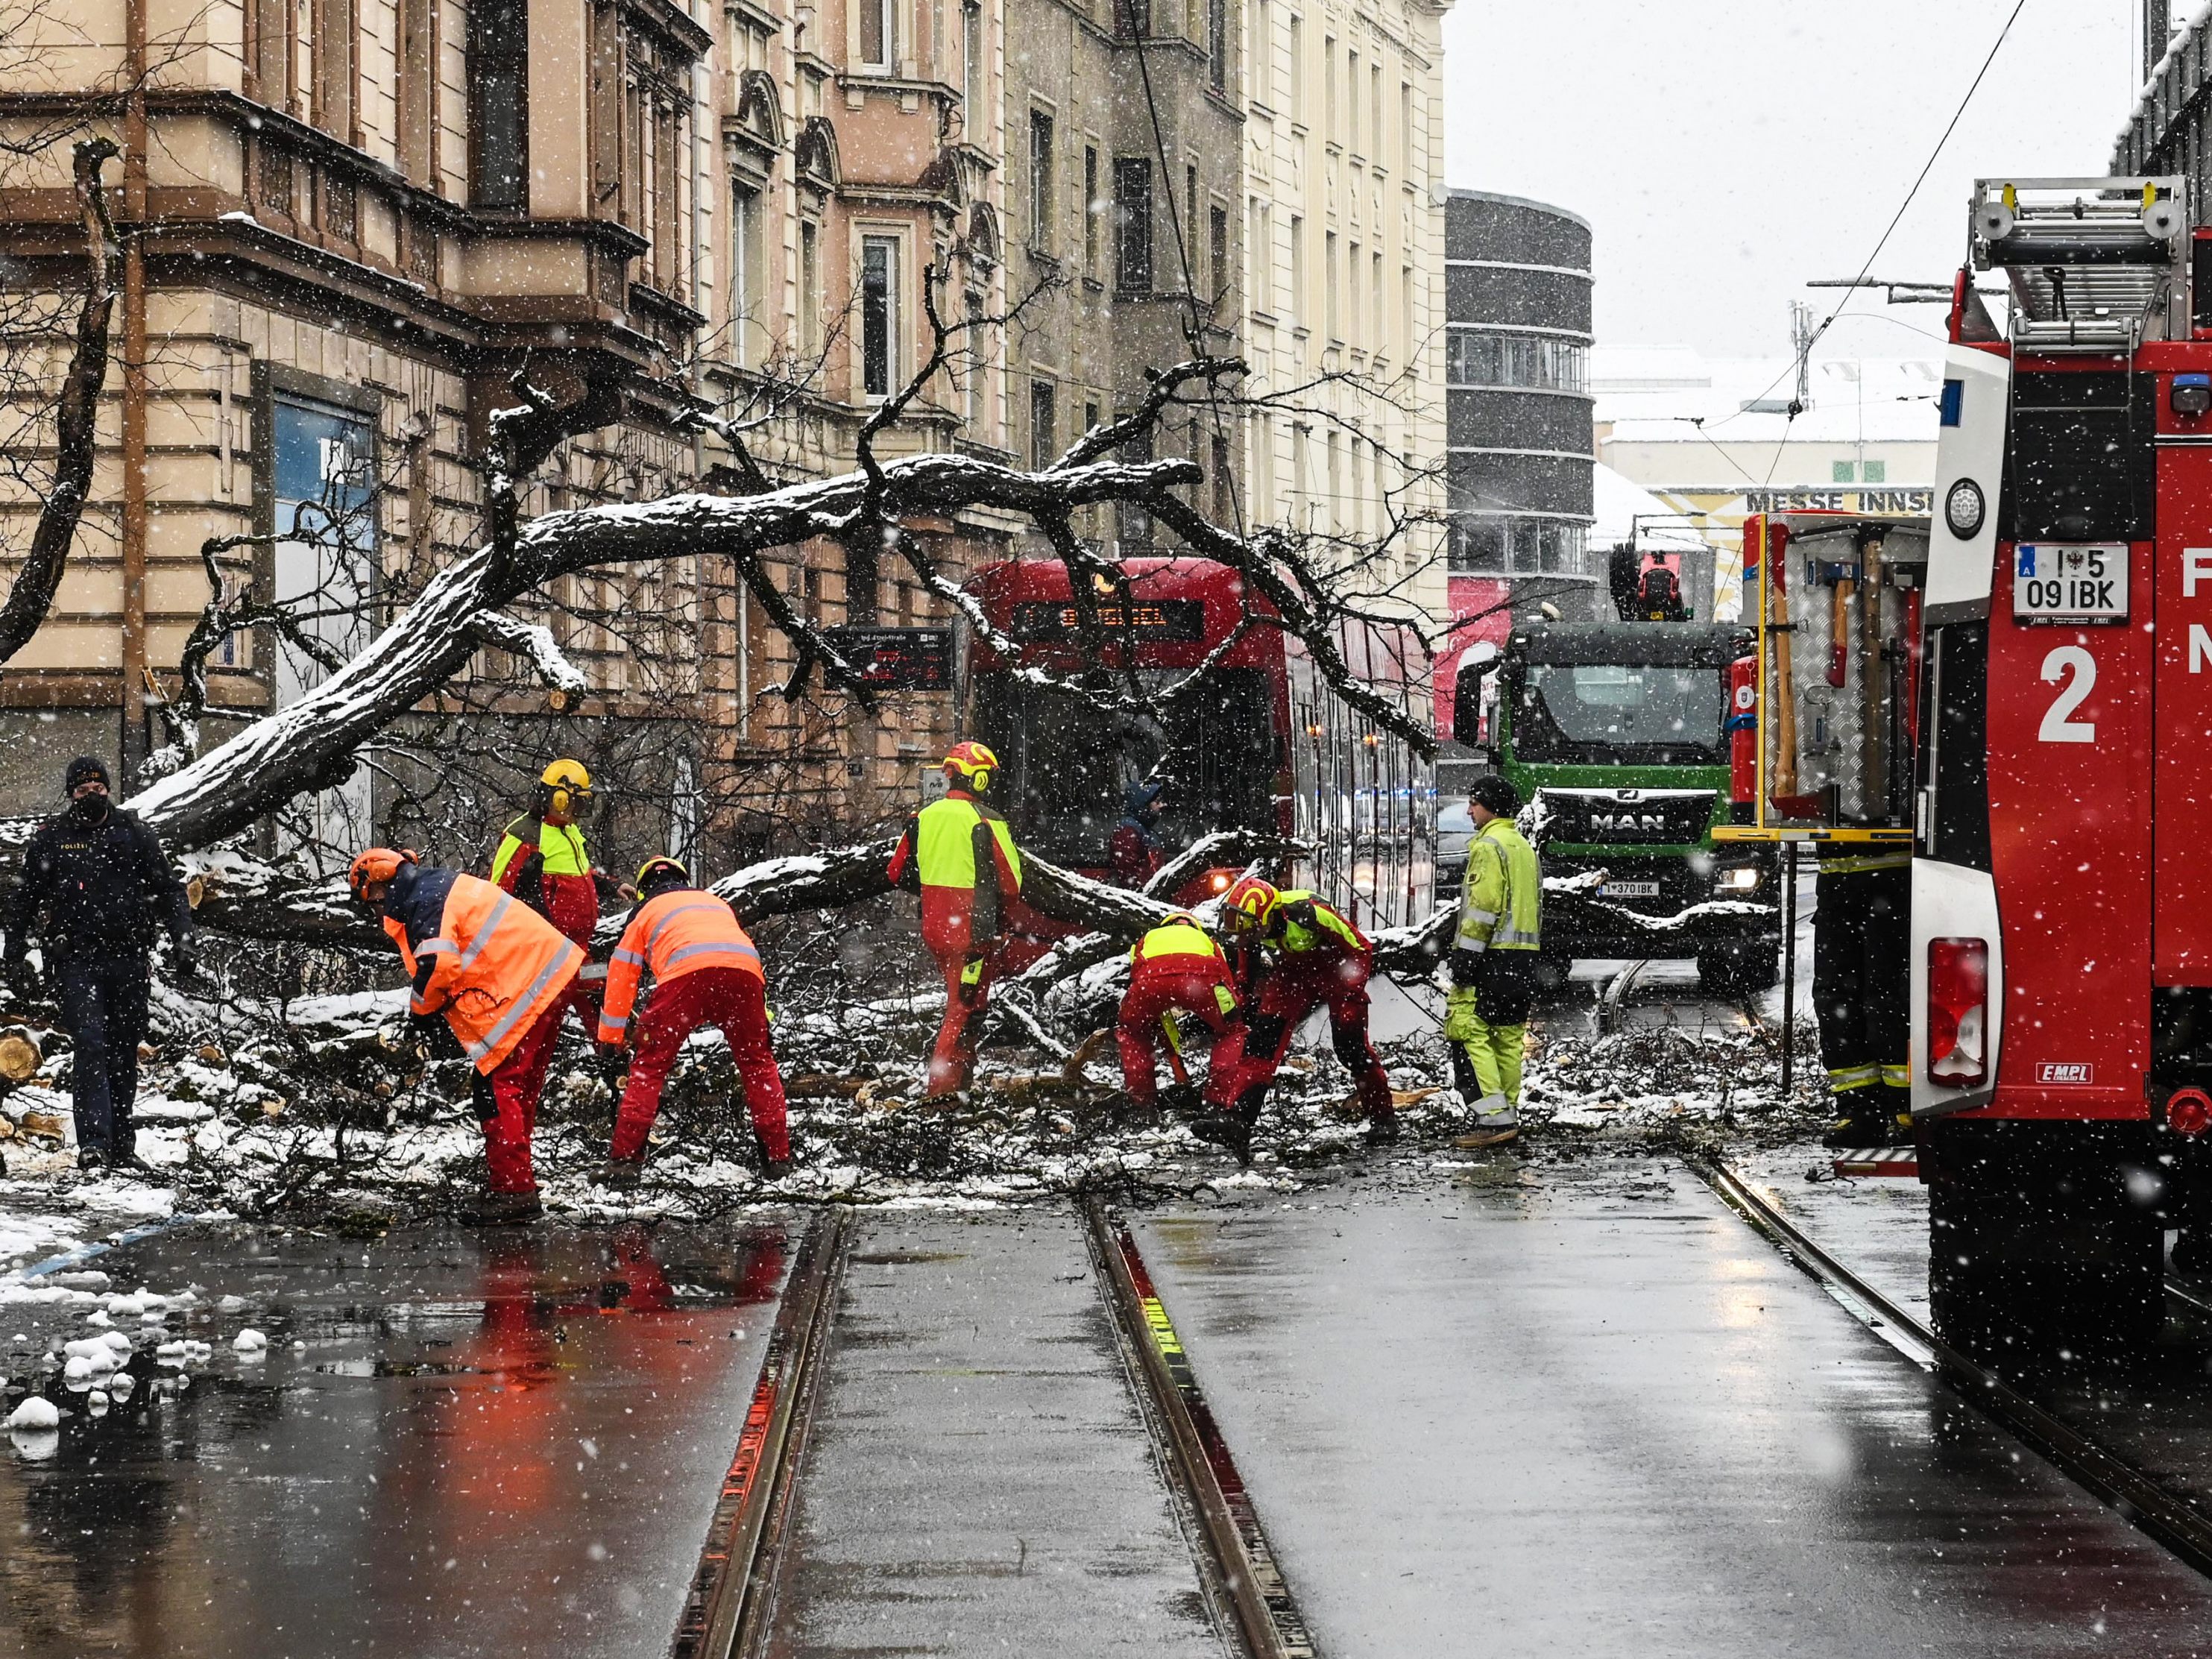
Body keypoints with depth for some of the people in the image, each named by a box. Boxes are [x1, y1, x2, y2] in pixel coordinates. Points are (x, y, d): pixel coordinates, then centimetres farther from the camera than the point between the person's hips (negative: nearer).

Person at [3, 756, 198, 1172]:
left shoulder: (134, 834, 9)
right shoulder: (50, 840, 7)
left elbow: (169, 891, 12)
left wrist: (182, 942, 0)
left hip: (129, 961, 2)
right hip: (75, 962, -2)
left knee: (125, 1054, 7)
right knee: (90, 1047, -16)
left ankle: (122, 1146, 16)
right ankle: (93, 1143, -23)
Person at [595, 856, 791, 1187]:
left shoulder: (646, 911, 31)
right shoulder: (716, 902, 40)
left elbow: (621, 975, 30)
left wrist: (610, 1039, 39)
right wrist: (761, 1017, 55)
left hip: (686, 971, -3)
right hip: (746, 969, 3)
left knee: (649, 1067, 5)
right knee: (758, 1063, 20)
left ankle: (624, 1160, -3)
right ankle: (778, 1157, 17)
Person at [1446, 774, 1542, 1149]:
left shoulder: (1489, 846, -11)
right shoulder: (1524, 847, 20)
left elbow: (1483, 907, -19)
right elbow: (1536, 906, 23)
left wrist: (1464, 958, -19)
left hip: (1491, 959, -10)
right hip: (1523, 959, 10)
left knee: (1469, 1034, -10)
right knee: (1508, 1038, 13)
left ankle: (1493, 1119, -18)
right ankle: (1507, 1116, 14)